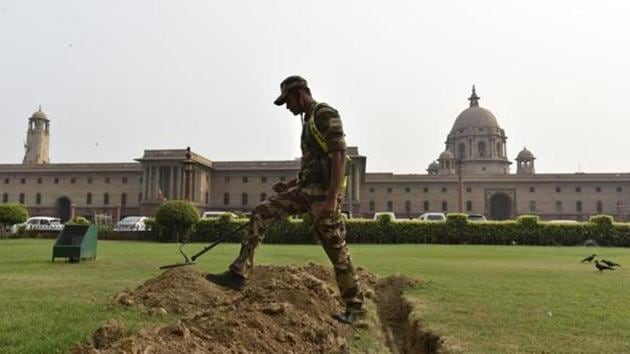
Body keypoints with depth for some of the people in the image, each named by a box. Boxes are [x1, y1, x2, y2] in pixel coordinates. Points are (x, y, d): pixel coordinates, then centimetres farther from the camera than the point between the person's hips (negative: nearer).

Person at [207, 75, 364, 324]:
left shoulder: (326, 114, -8)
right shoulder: (309, 120, 21)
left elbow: (339, 156, -19)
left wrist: (332, 198, -26)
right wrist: (289, 185, 19)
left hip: (324, 191, -9)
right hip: (307, 188, 9)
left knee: (336, 249, -1)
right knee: (261, 214, -1)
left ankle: (354, 306, 16)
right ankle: (239, 274, 0)